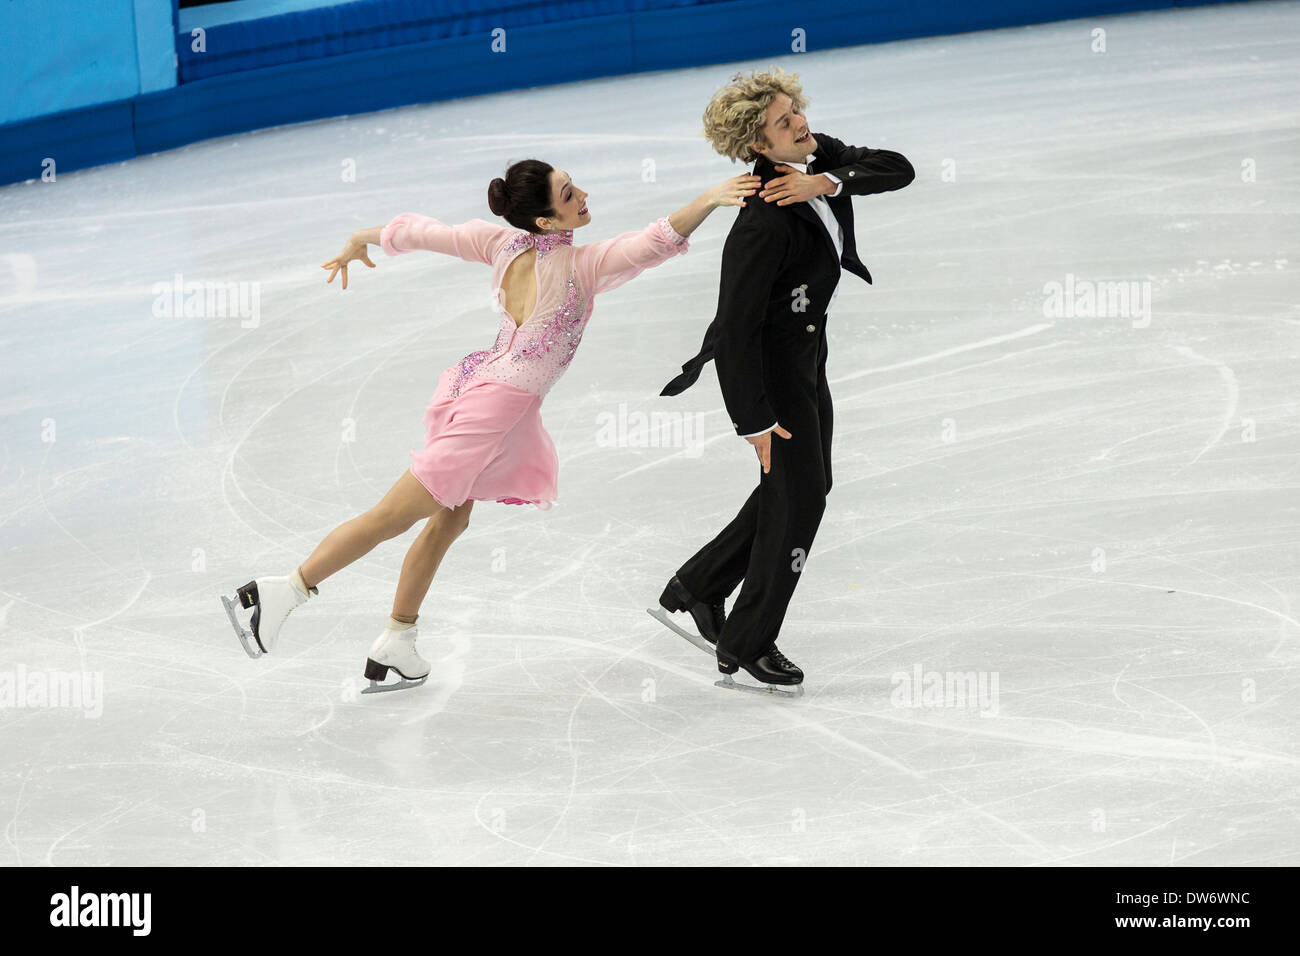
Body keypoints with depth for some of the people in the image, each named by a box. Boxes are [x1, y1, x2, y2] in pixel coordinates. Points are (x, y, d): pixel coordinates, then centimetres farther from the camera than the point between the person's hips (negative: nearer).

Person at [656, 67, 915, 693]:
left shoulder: (822, 157, -6)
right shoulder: (764, 223, -30)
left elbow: (898, 170, -13)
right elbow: (735, 327, -28)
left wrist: (829, 181, -28)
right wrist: (753, 419, -24)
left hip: (805, 346, 9)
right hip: (768, 360, -9)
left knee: (801, 482, 18)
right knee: (798, 490, -2)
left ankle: (694, 592, 31)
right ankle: (744, 647, 12)